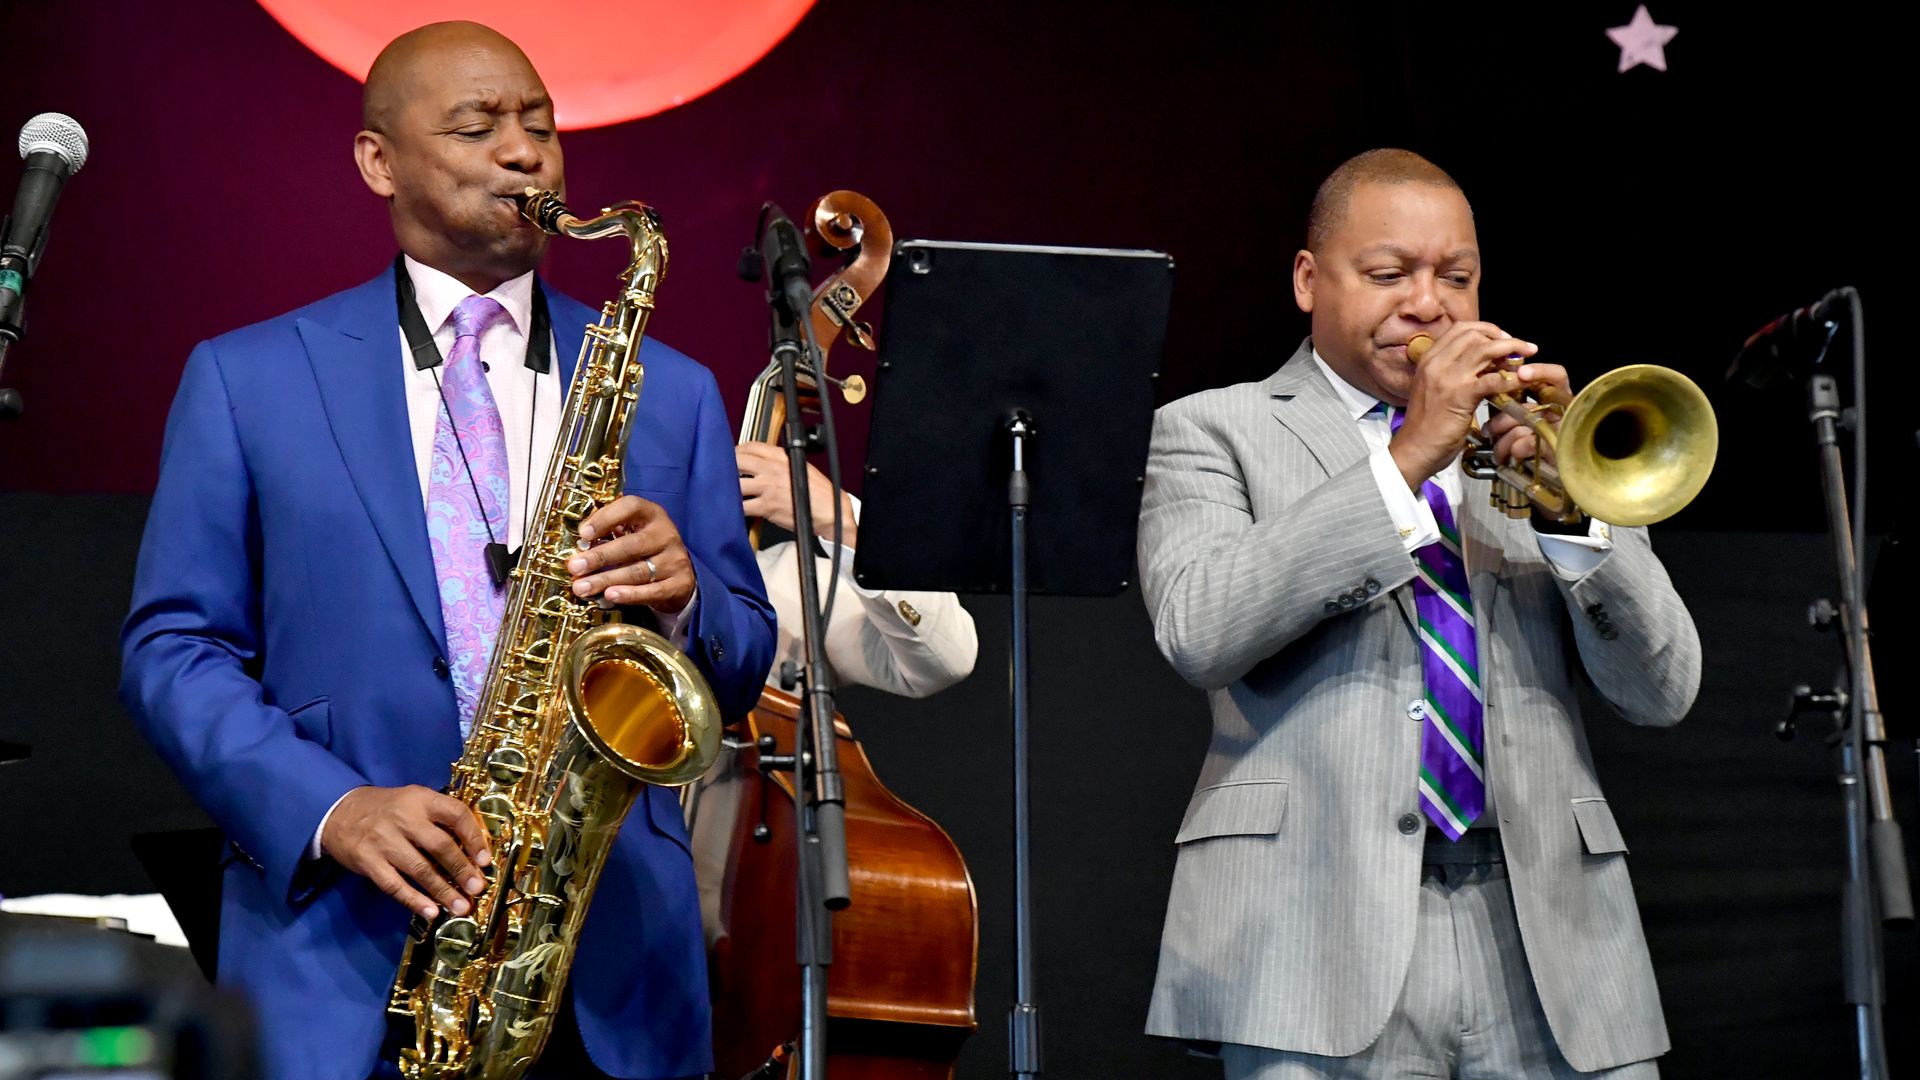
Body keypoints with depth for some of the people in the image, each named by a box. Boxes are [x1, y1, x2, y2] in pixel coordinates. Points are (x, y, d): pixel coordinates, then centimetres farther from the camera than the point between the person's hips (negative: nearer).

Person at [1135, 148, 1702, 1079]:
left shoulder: (1538, 439, 18)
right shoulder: (1214, 432, 9)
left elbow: (1662, 691, 10)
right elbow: (1197, 632, -11)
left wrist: (1575, 509, -7)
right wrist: (1407, 460, -13)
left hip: (1548, 929, 3)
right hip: (1324, 928, -3)